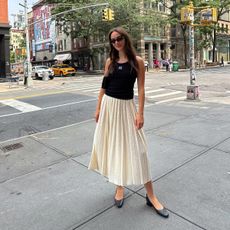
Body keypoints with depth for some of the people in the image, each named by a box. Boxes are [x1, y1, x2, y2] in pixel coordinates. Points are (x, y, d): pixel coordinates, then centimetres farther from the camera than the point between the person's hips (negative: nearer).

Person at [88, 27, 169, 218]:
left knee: (133, 147, -4)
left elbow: (141, 88, -6)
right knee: (112, 145, 8)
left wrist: (140, 113, -12)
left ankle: (151, 196, 9)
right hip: (108, 105, 4)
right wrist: (98, 109, 8)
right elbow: (104, 86, 10)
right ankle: (119, 186, 27)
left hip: (126, 107, -4)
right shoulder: (110, 61, 7)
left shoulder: (137, 61, -3)